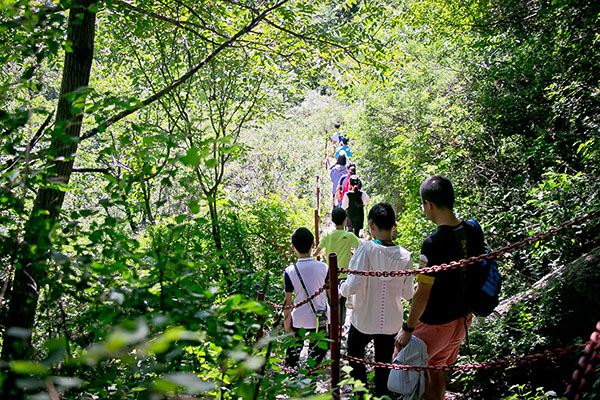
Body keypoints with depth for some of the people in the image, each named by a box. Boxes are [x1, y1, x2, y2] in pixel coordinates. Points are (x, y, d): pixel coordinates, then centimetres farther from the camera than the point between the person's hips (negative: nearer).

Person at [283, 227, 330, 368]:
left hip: (298, 321, 0)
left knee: (293, 352, 19)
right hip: (320, 320, 1)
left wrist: (287, 324, 1)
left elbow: (287, 301, -9)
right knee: (316, 356, 15)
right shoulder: (323, 268, -9)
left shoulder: (290, 271, -12)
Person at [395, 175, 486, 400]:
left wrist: (408, 329, -12)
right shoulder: (473, 231, -5)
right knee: (436, 368, 24)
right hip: (462, 318, 7)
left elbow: (422, 294, -23)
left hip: (435, 323, -7)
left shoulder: (433, 243, -27)